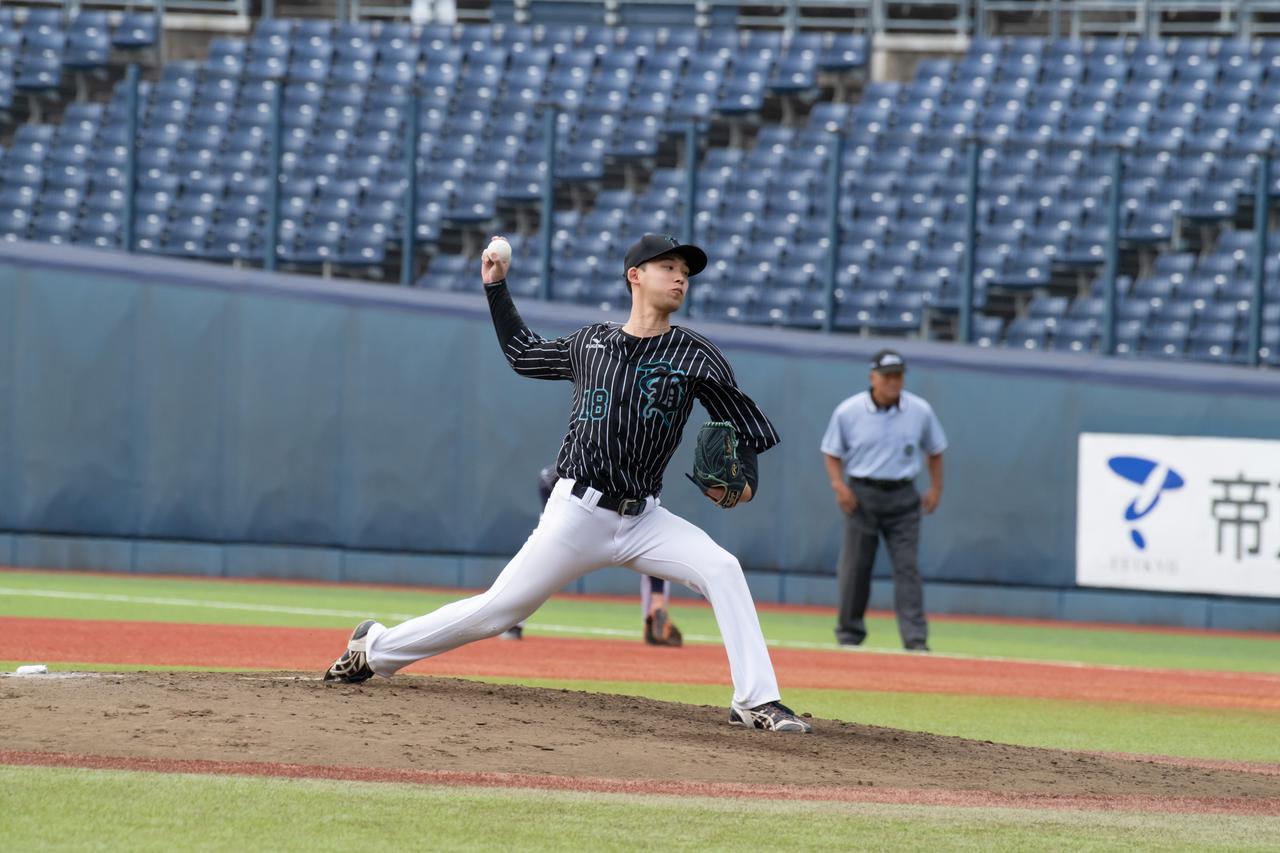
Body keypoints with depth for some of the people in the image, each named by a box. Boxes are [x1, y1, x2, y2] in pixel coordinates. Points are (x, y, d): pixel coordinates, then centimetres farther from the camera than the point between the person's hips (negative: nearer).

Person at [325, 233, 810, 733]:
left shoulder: (695, 356, 2)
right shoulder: (590, 342, 7)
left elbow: (747, 430, 2)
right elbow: (523, 355, 26)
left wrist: (746, 483, -17)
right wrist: (496, 287, 22)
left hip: (644, 518, 1)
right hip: (578, 513, -1)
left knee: (722, 570, -23)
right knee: (496, 612, 0)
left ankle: (756, 702, -19)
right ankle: (375, 648, 19)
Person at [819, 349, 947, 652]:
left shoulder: (920, 411, 1)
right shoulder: (848, 411, -3)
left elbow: (935, 450, 15)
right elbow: (831, 452, 6)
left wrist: (936, 488, 5)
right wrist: (839, 484, -10)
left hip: (902, 496, 1)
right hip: (861, 495, -1)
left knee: (908, 567, -8)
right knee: (855, 567, 3)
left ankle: (916, 639, -11)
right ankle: (849, 635, 17)